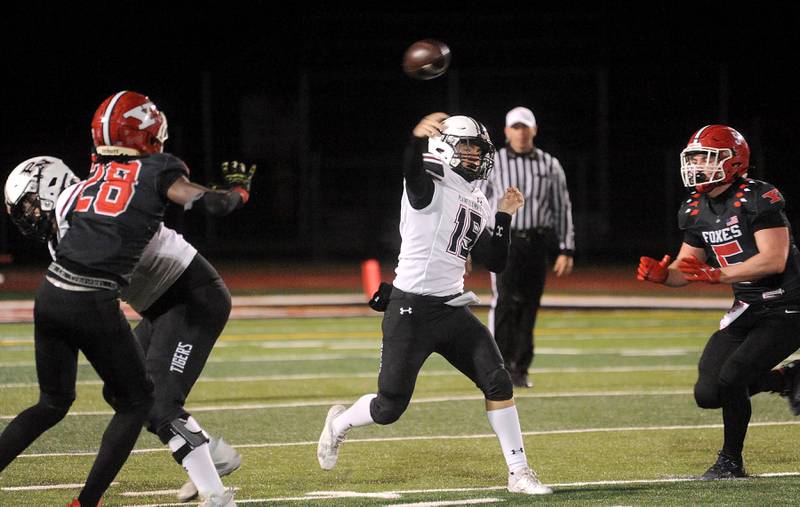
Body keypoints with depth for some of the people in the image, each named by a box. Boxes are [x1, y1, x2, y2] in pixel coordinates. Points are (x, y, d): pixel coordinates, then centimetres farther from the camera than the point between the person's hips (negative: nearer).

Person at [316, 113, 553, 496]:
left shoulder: (476, 204, 13)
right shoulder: (431, 188, -10)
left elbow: (494, 263, 16)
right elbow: (412, 171, -36)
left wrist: (504, 218, 6)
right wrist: (418, 138, -58)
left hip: (452, 308, 7)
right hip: (411, 309, -7)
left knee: (497, 382, -7)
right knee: (390, 407, 2)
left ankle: (518, 472, -1)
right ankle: (339, 423, 34)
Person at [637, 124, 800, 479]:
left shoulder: (759, 199, -18)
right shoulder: (696, 211, 5)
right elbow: (685, 271, 12)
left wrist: (717, 274, -29)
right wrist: (661, 274, -11)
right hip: (747, 309, 8)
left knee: (731, 378, -19)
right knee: (708, 393, 0)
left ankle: (731, 461, 1)